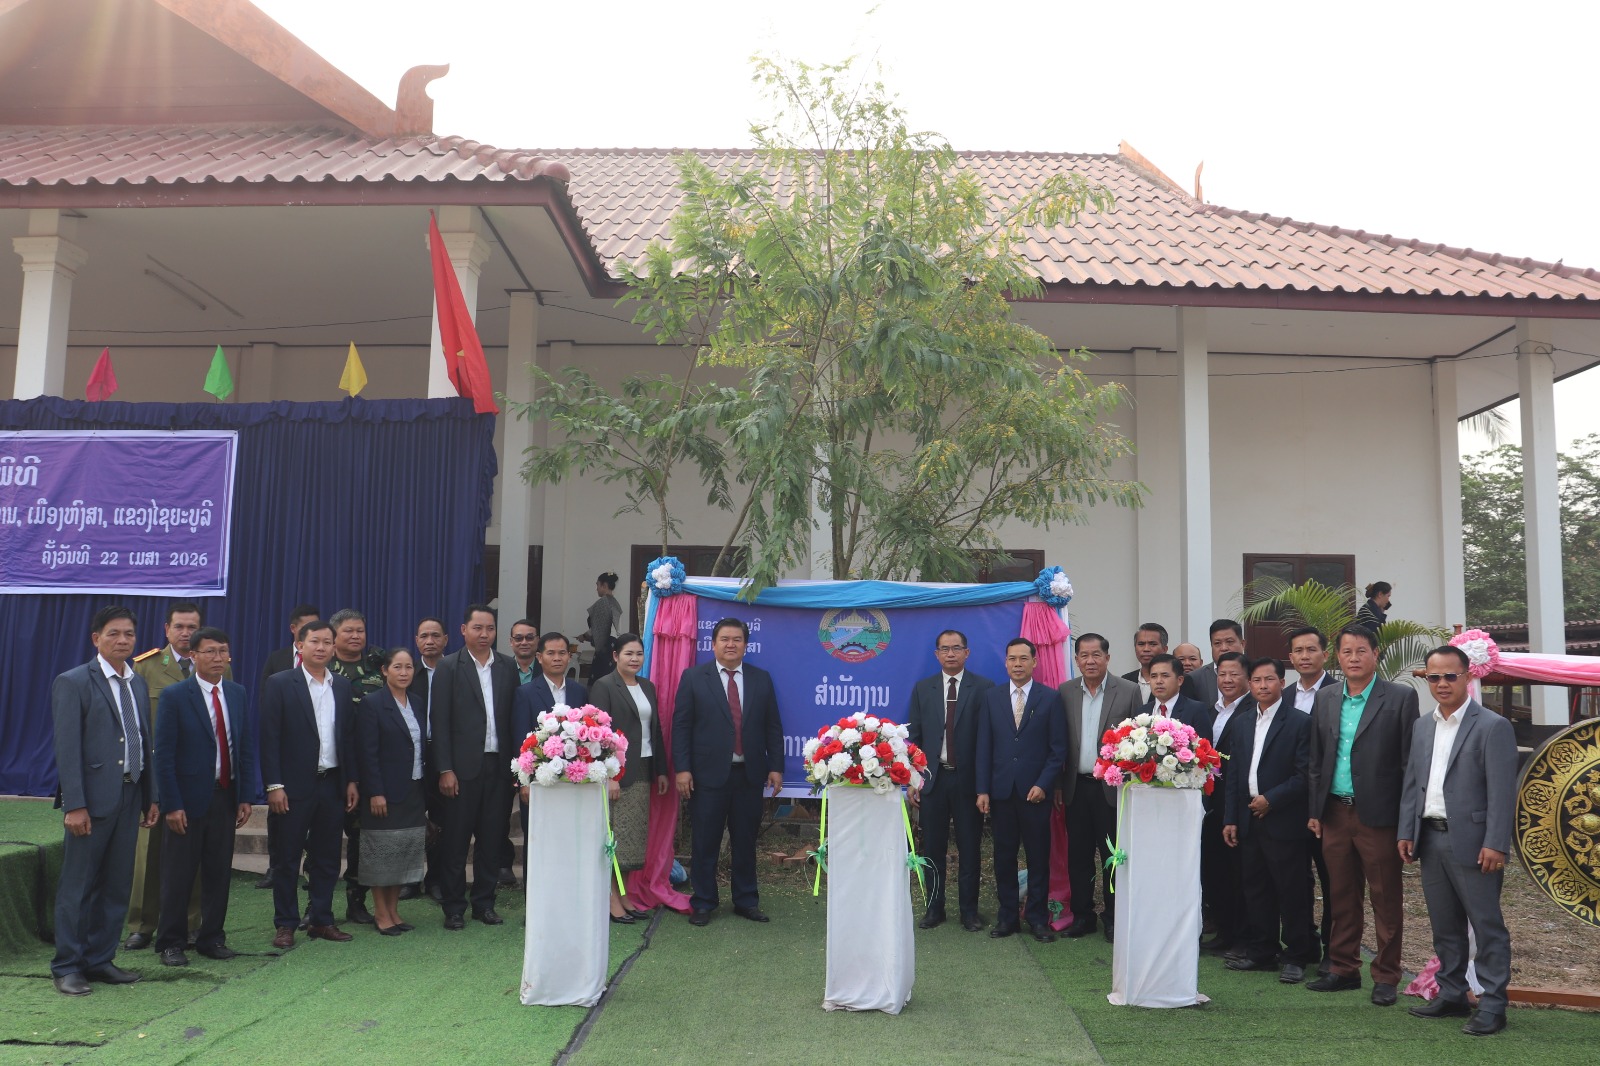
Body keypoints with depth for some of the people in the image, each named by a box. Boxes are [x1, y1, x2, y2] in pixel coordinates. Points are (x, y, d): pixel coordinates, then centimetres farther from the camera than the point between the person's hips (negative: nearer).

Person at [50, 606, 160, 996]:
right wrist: (74, 805, -16)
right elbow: (67, 749, -11)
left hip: (129, 798, 6)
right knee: (77, 887, 3)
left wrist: (150, 796, 11)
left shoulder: (138, 684, 13)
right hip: (93, 799, -6)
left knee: (117, 886, 11)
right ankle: (66, 967, 14)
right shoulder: (73, 683, -7)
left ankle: (100, 960, 22)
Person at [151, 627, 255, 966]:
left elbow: (246, 747, 9)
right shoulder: (175, 696, -7)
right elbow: (163, 754, -9)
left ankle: (212, 938, 23)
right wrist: (171, 804, -13)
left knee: (220, 872, 10)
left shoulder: (237, 693, 7)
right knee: (178, 875, 5)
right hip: (189, 798, -4)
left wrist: (246, 796, 3)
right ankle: (170, 943, 19)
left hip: (226, 796, 4)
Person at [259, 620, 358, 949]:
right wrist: (274, 785, -13)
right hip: (294, 786, -4)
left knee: (327, 858, 11)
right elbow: (269, 738, -8)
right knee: (286, 859, 5)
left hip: (332, 784, 5)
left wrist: (352, 780, 7)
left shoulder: (342, 687, 10)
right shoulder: (279, 684, -4)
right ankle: (285, 924, 15)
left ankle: (321, 920, 21)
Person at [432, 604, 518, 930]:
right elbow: (440, 722, -4)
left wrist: (516, 763, 0)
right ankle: (453, 908, 15)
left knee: (491, 839, 9)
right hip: (463, 767, -3)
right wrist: (445, 769, -10)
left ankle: (485, 903, 21)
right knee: (456, 840, 4)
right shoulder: (449, 667, -1)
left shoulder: (508, 667, 8)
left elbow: (514, 717, 7)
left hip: (498, 765, 3)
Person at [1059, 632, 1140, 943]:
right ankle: (1082, 914, 22)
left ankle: (1113, 916, 20)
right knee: (1078, 855, 10)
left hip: (1112, 787, -2)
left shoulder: (1129, 691, -4)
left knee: (1113, 855, 7)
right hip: (1076, 787, 3)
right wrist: (1057, 784, 4)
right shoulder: (1064, 693, 4)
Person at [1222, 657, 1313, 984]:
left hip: (1284, 822, -6)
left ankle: (1296, 956, 13)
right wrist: (1230, 818, 8)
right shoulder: (1243, 723, 12)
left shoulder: (1299, 723, -6)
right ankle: (1261, 950, 24)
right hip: (1248, 822, 6)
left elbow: (1304, 775, -12)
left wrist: (1271, 799, -15)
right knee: (1256, 889, 13)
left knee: (1292, 892, 1)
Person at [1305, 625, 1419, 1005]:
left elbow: (1410, 760, -6)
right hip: (1335, 814, 5)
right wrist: (1314, 810, 9)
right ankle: (1343, 969, 24)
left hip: (1379, 815, -4)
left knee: (1386, 900, 5)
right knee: (1341, 898, 13)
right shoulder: (1326, 699, 10)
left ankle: (1385, 976, 16)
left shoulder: (1400, 698, -4)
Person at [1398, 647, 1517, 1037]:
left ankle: (1492, 1006, 9)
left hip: (1471, 843, -6)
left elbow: (1502, 792, -13)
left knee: (1487, 927, 1)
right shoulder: (1422, 726, 12)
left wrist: (1496, 844, -18)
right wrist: (1405, 832, 8)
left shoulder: (1493, 726, -8)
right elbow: (1411, 783, 14)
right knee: (1445, 927, 15)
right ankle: (1451, 996, 26)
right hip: (1430, 840, 7)